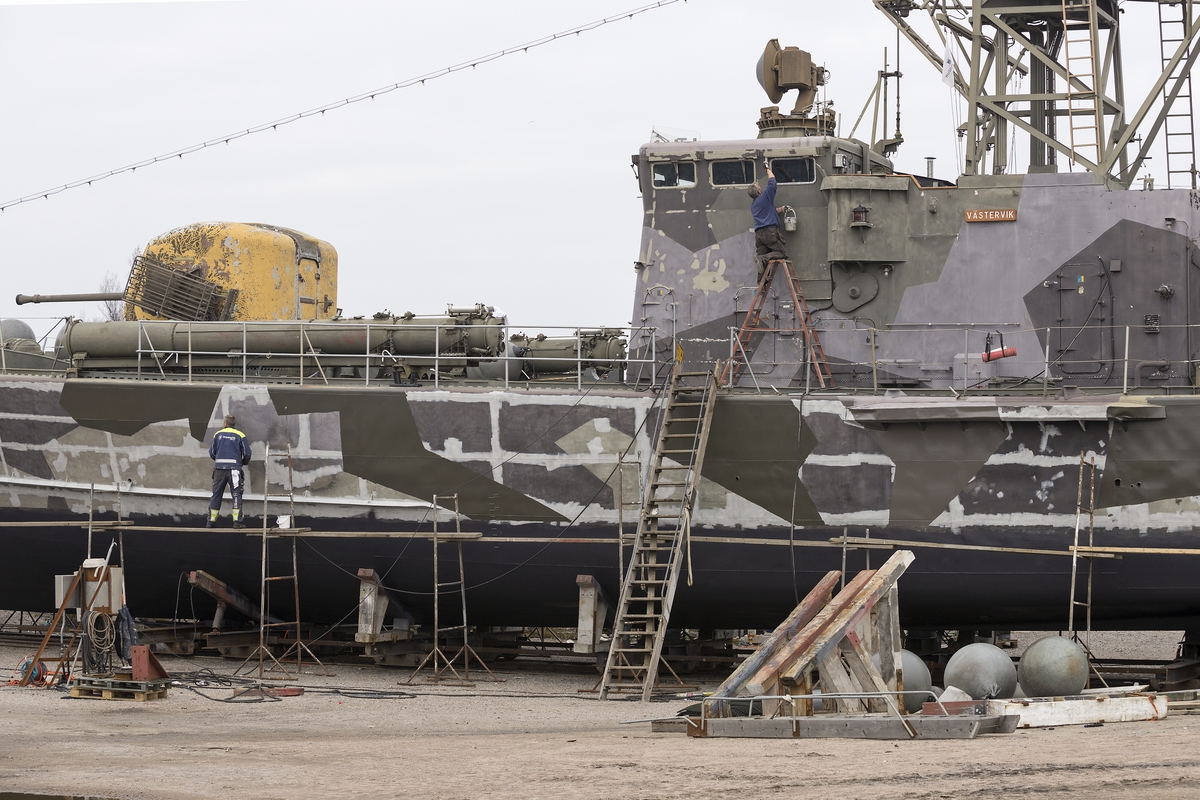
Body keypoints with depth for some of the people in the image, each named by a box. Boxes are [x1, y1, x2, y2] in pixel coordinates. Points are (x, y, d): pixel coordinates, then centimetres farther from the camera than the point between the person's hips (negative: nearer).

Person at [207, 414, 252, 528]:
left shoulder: (217, 434, 7)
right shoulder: (240, 435, 1)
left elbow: (211, 453, 9)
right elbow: (247, 454, 1)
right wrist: (244, 462, 21)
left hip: (219, 468, 2)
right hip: (234, 467, -2)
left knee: (216, 494, 9)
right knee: (236, 494, 1)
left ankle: (211, 521, 10)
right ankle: (237, 521, -7)